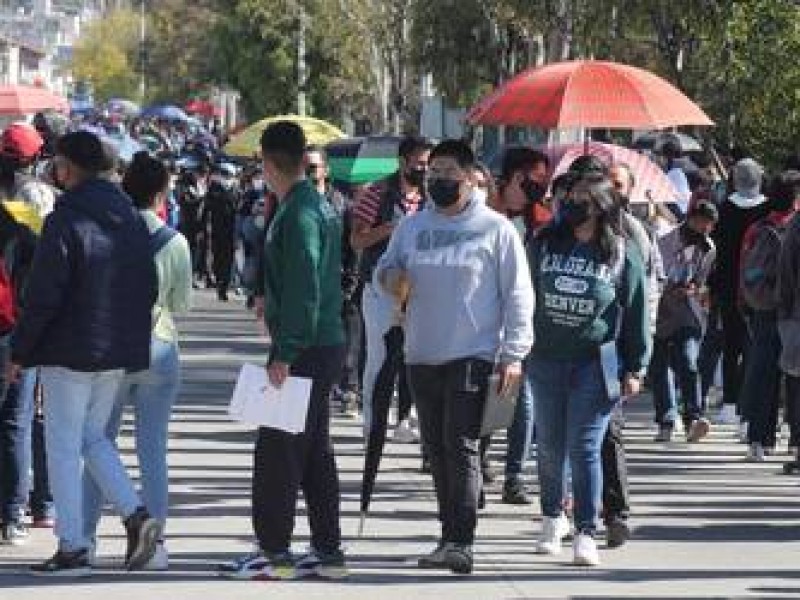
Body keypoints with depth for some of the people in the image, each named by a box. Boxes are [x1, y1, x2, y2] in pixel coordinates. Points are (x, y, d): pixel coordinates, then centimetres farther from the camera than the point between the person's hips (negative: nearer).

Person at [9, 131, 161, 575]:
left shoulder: (66, 221, -15)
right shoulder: (132, 218, 7)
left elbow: (44, 294, -16)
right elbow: (149, 286, 12)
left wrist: (21, 351, -7)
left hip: (70, 351, -7)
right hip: (120, 354, 7)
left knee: (64, 445, 2)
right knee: (93, 438, 19)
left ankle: (72, 547, 2)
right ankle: (137, 515, 2)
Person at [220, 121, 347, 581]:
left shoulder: (298, 214, -16)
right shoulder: (322, 206, 14)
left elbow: (302, 290, -22)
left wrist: (285, 353, -22)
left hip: (304, 350, -10)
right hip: (328, 344, 10)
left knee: (277, 450, -5)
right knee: (316, 450, 13)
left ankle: (274, 551, -3)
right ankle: (328, 550, 16)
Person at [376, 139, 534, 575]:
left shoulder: (495, 229, -2)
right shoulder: (412, 226, 12)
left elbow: (517, 294, -2)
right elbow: (386, 264, 24)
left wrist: (513, 354, -8)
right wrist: (390, 275, -2)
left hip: (473, 356, -6)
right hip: (422, 355, 6)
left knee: (461, 448, -12)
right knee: (437, 450, 9)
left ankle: (460, 544, -15)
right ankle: (451, 536, 17)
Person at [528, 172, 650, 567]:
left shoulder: (622, 254, 0)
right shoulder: (544, 245, 6)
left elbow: (636, 313, 3)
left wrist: (634, 368, 0)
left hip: (595, 364, -3)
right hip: (547, 360, 3)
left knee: (584, 448, -8)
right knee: (549, 446, 10)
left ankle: (586, 534, -6)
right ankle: (552, 518, 29)